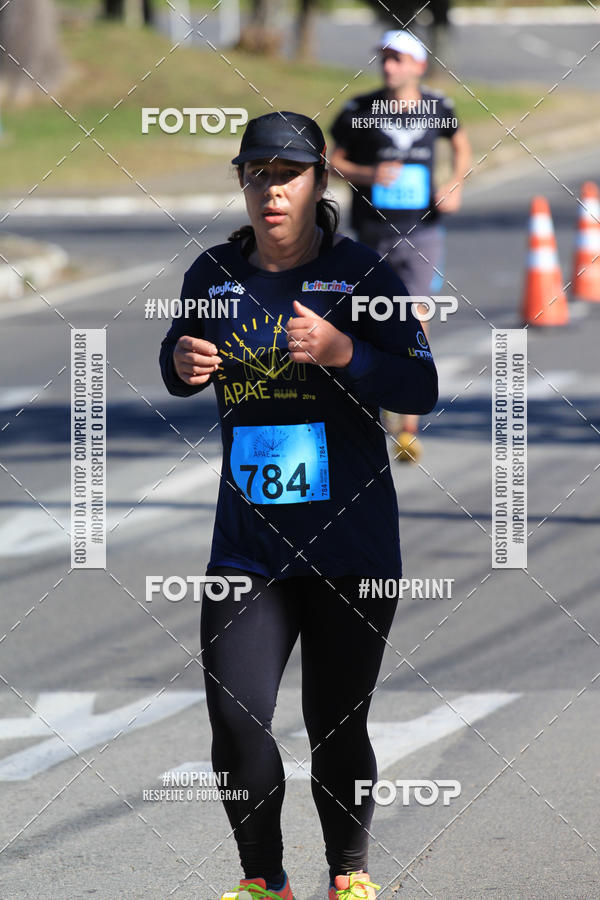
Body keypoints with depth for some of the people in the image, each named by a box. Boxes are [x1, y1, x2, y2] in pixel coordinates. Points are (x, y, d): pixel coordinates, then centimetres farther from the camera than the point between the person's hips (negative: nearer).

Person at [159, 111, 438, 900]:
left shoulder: (361, 274, -5)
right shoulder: (214, 274, 5)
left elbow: (422, 390, -11)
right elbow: (179, 376, 18)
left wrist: (341, 351, -27)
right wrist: (182, 360, -6)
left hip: (351, 542, -2)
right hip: (247, 545, 2)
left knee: (337, 730, 5)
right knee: (235, 724, -7)